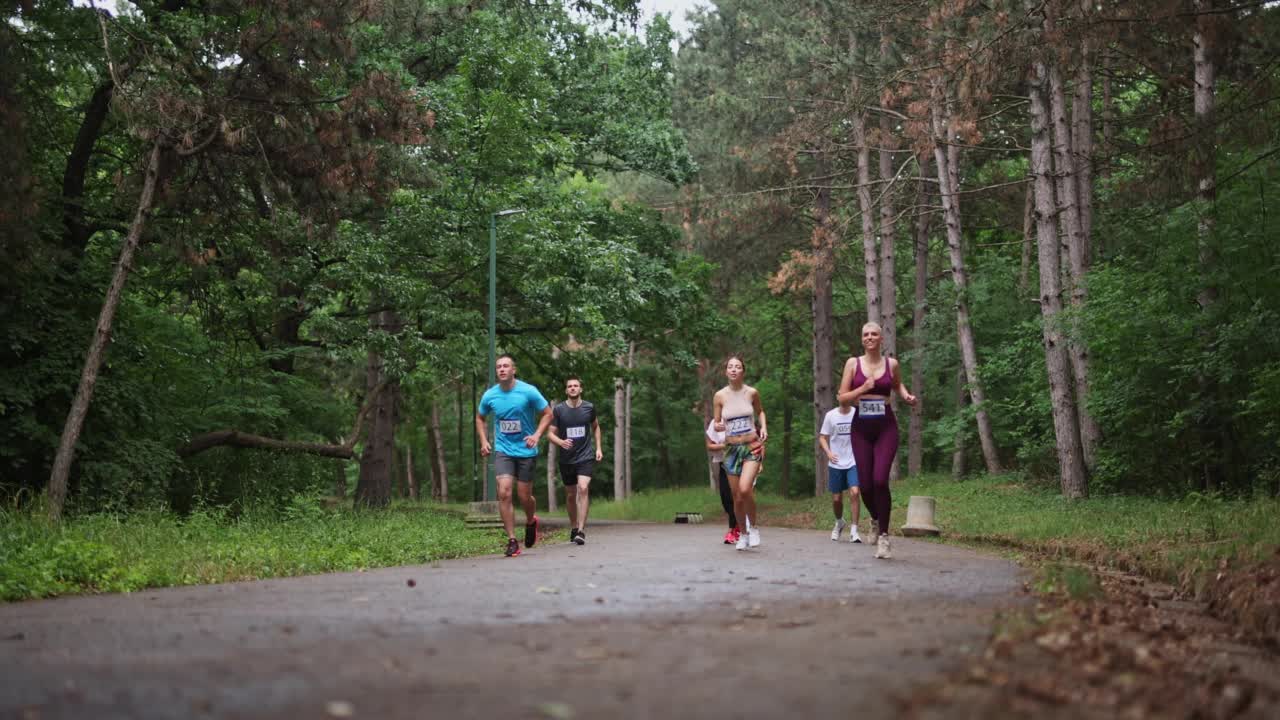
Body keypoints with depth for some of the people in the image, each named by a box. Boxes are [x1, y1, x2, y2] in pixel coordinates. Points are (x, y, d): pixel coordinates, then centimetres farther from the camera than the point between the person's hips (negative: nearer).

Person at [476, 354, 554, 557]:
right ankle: (512, 540, -5)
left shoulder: (528, 391, -10)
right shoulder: (489, 395, -1)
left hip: (526, 451, -1)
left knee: (524, 496, 5)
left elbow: (547, 413, -2)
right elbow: (479, 418, 17)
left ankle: (531, 522, 40)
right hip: (503, 451, 1)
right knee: (504, 493, -14)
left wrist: (537, 435, -16)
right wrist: (483, 441, 3)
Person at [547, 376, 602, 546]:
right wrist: (561, 442, -21)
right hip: (566, 459, 1)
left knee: (583, 488, -19)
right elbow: (551, 433, -1)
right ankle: (573, 528, 32)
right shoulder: (559, 410, -3)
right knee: (570, 495, 11)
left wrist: (598, 447, 10)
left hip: (586, 457, -1)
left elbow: (595, 427, 18)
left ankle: (581, 531, -21)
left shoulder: (589, 408, 0)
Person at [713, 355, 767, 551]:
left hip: (752, 447, -2)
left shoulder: (751, 393, -2)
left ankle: (753, 527, 1)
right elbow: (716, 424, 6)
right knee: (737, 497, 5)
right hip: (731, 449, 2)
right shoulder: (720, 396, -1)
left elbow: (760, 411, 18)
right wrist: (718, 426, -16)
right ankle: (743, 534, 28)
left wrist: (763, 426, 1)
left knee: (745, 489, -23)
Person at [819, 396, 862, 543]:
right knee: (836, 498, 7)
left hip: (854, 463, -1)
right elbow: (822, 437, 3)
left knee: (854, 493, -19)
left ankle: (854, 531, -14)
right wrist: (828, 452, -15)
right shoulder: (831, 415, -1)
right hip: (836, 464, 1)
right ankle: (839, 522, 38)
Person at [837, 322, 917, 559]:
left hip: (886, 427, -1)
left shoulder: (891, 364, 5)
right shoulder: (853, 363, 3)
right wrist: (862, 388, -15)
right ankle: (875, 520, 33)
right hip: (861, 428, 1)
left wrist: (906, 396, 6)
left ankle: (883, 535, -6)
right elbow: (842, 397, 1)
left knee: (880, 480, -17)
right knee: (865, 484, 0)